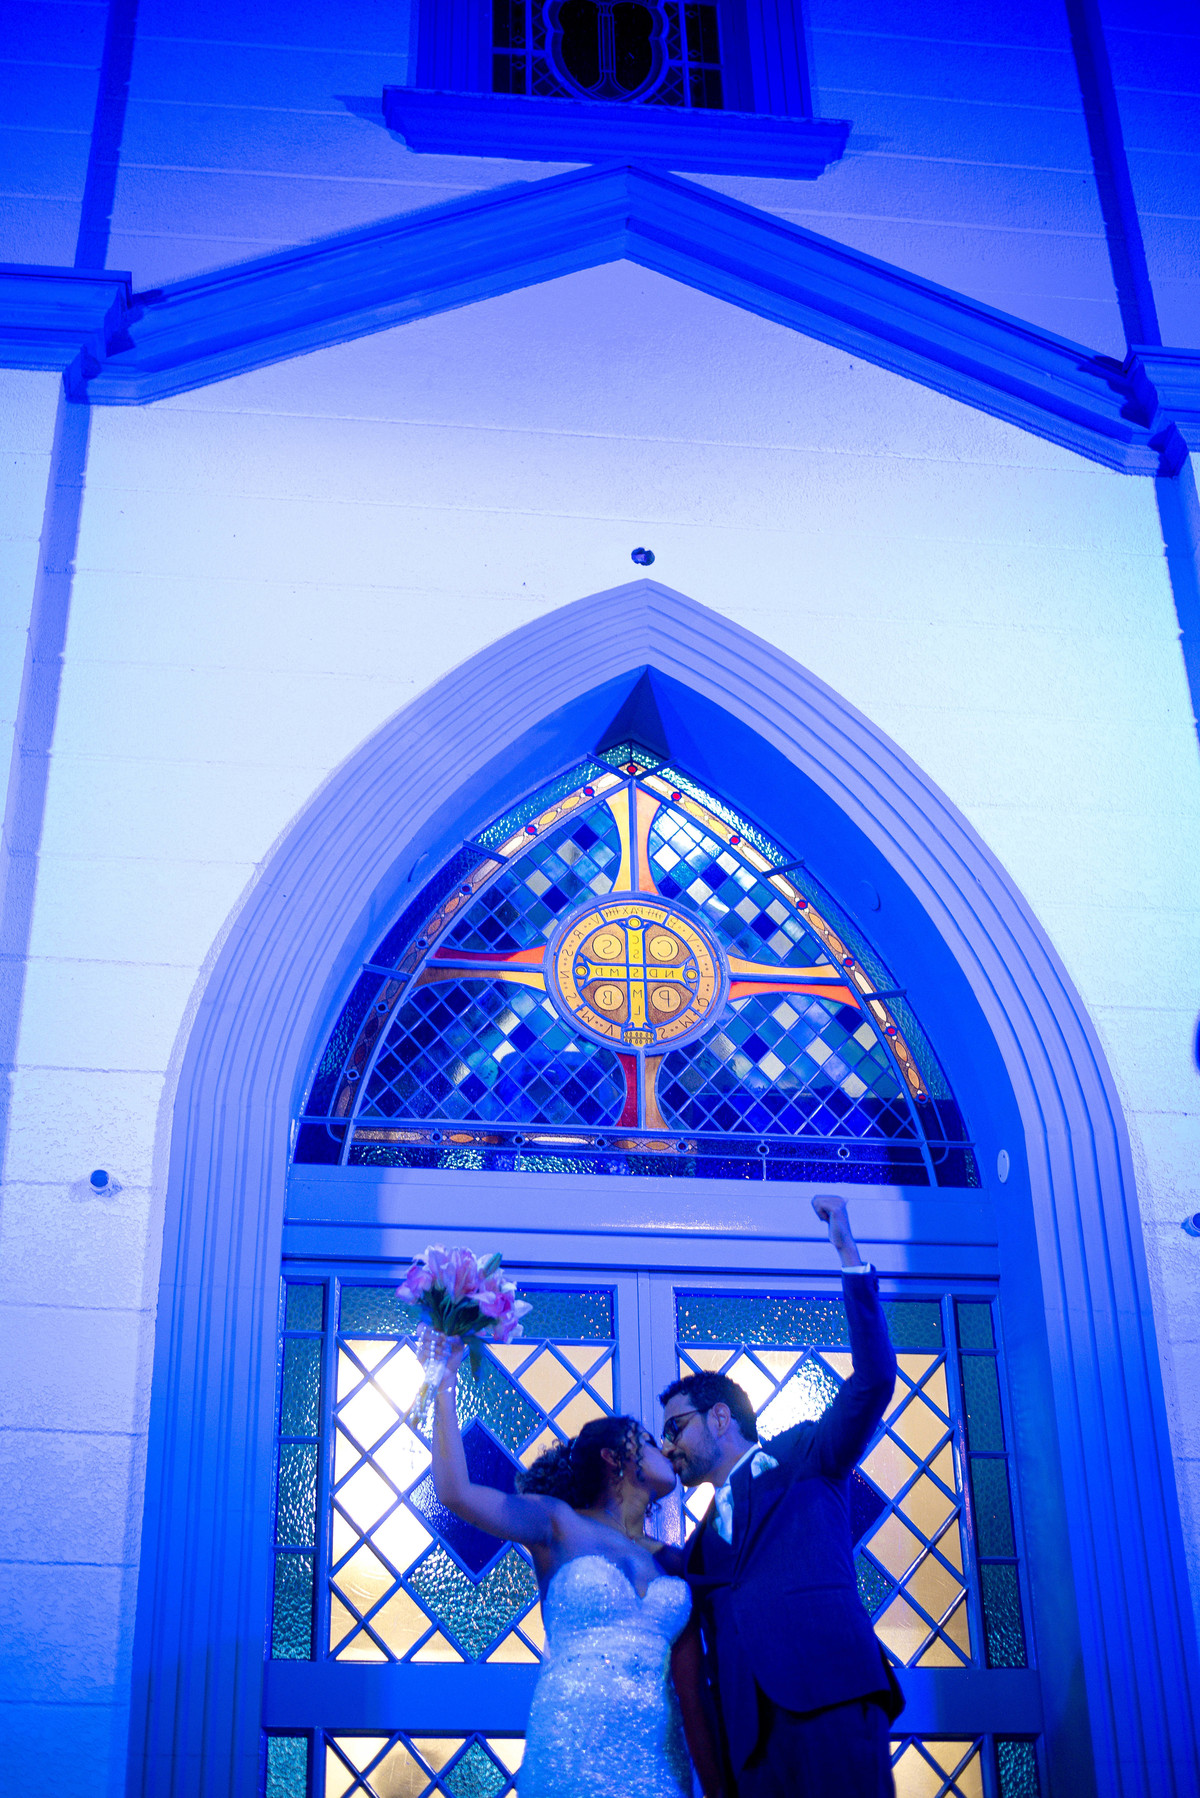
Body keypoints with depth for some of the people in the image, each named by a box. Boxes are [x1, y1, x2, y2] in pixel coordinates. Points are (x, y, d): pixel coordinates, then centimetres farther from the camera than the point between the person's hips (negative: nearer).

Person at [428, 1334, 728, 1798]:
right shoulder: (559, 1525, 5)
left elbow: (692, 1694, 13)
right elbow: (455, 1491, -11)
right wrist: (444, 1382, -9)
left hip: (658, 1759, 4)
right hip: (574, 1753, -4)